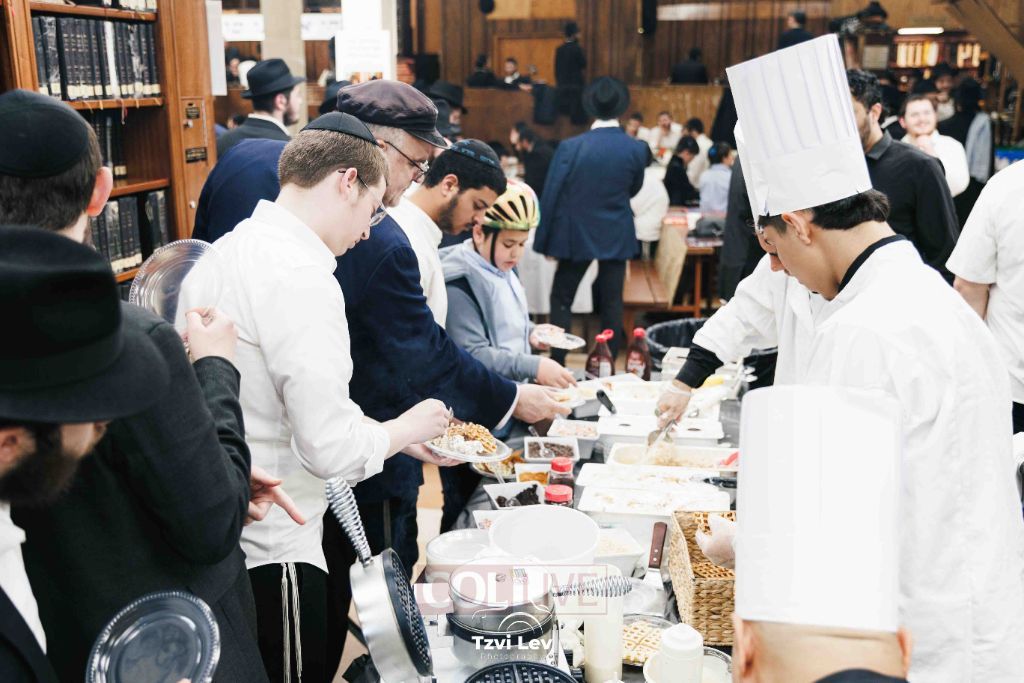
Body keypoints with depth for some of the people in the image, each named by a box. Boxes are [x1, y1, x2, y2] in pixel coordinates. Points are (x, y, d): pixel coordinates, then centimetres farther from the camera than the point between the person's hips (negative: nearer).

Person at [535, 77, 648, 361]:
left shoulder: (570, 146, -12)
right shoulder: (637, 149, -6)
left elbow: (550, 195, -10)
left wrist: (544, 240, -3)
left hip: (576, 235, -2)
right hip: (617, 237, 2)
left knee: (561, 299, 10)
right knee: (612, 303, 9)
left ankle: (557, 363, 8)